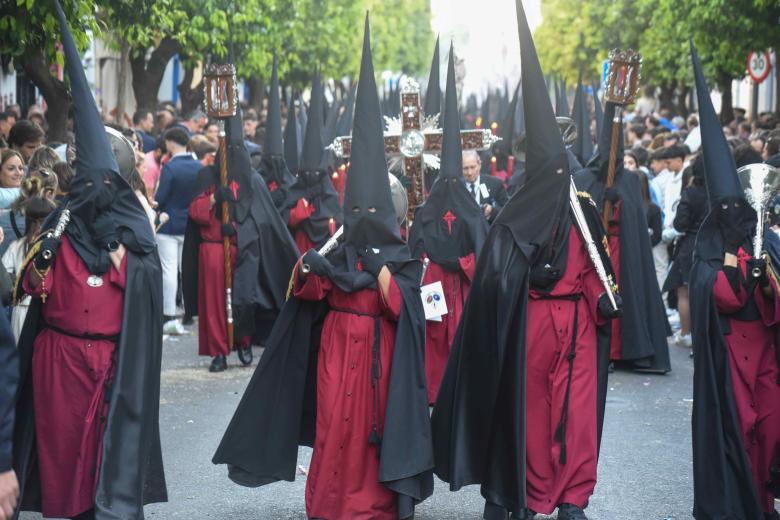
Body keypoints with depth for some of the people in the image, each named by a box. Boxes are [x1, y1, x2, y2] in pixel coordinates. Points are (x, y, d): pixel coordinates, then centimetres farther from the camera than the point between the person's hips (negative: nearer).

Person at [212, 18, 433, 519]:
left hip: (380, 349, -1)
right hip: (338, 346, 2)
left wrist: (385, 277, -25)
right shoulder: (336, 249, 6)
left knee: (378, 419, 1)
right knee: (336, 421, -3)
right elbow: (311, 298, 0)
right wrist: (308, 272, -19)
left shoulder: (401, 257, 0)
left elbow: (404, 310, -10)